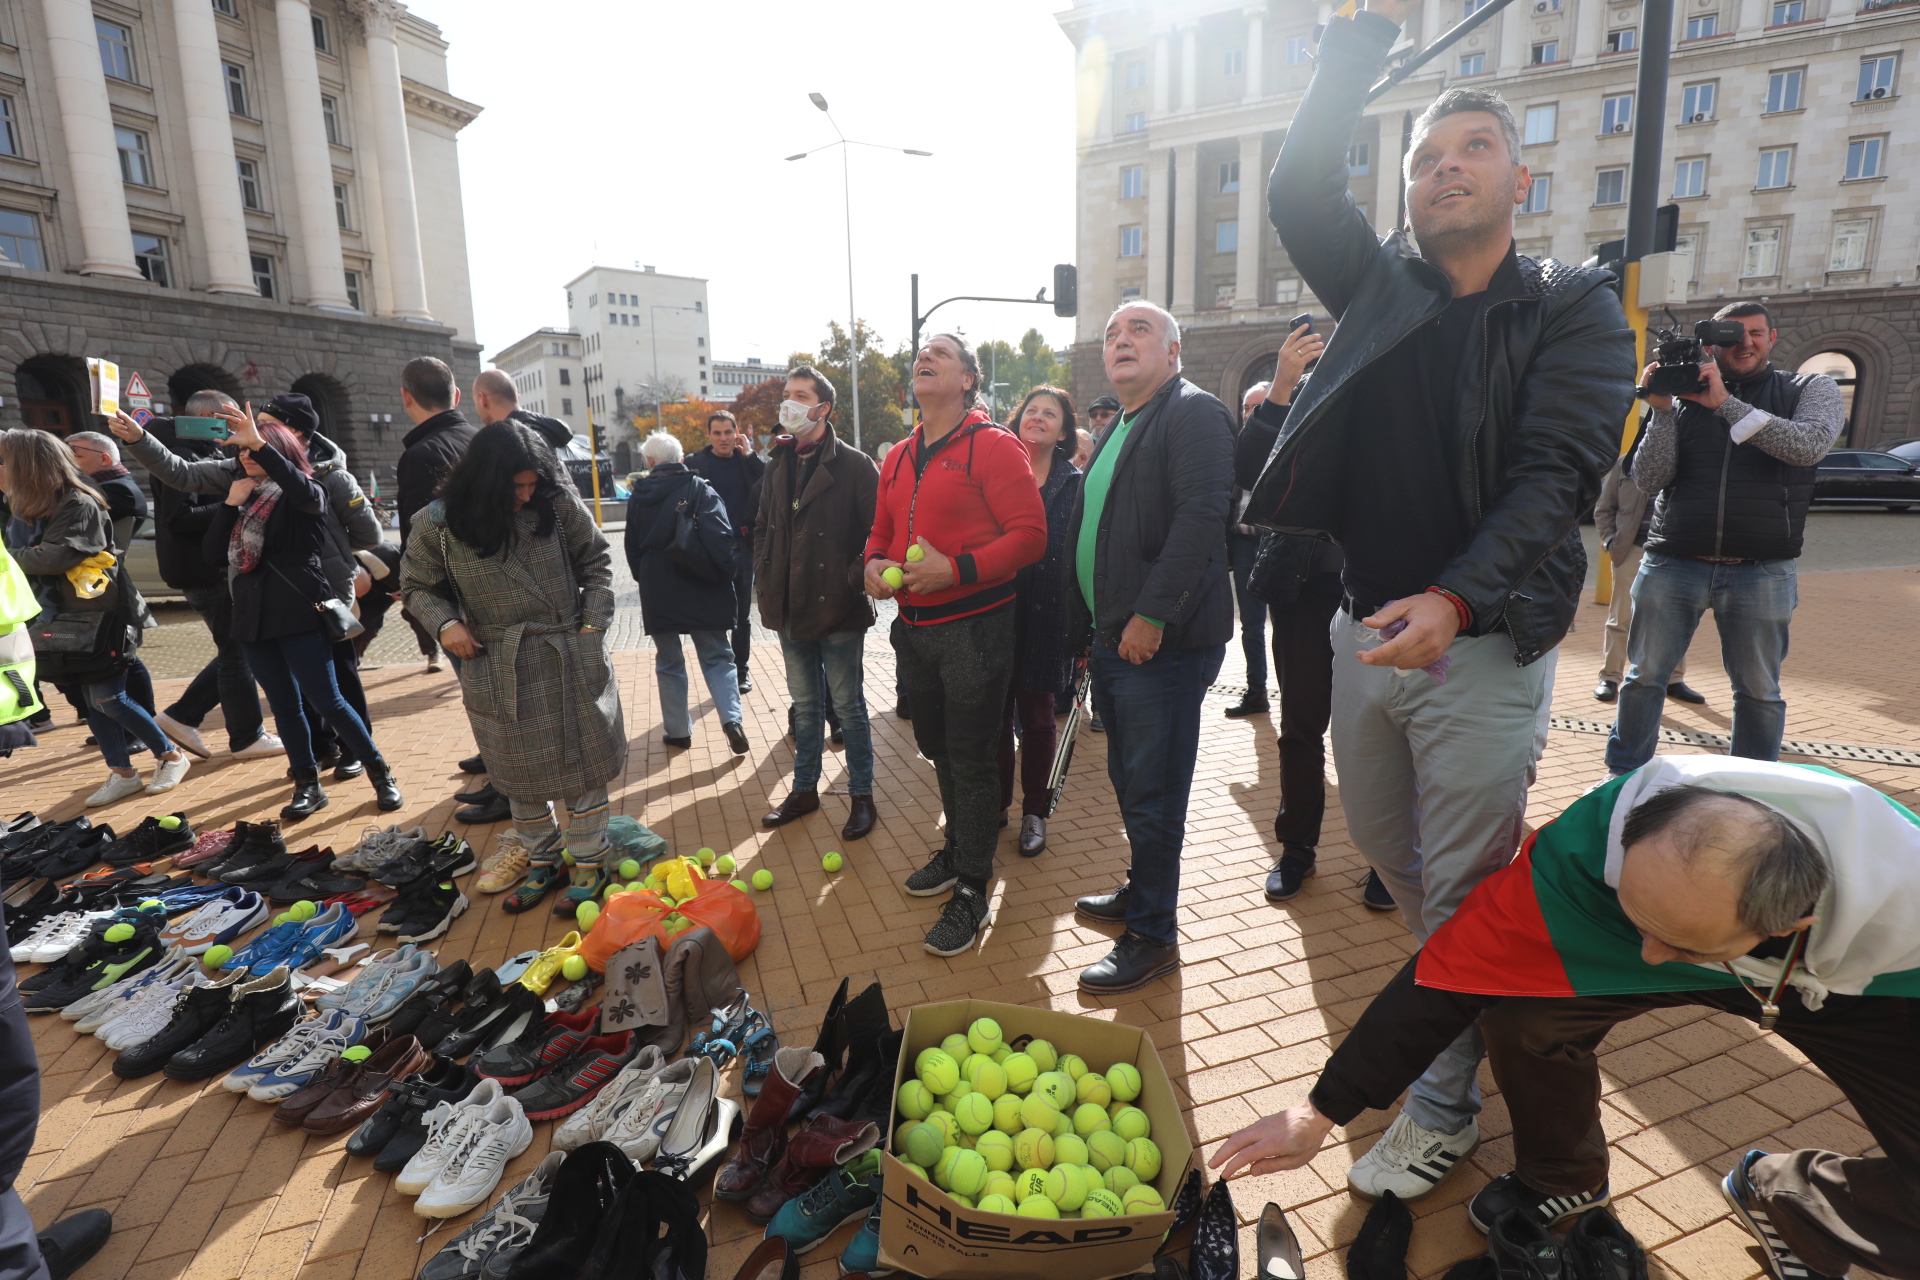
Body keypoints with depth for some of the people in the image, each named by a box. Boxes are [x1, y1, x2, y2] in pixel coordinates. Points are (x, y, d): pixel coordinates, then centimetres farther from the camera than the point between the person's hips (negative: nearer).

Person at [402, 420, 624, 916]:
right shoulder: (438, 525, -6)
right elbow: (417, 587, 8)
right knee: (520, 774, 14)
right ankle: (543, 860, 34)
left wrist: (594, 622, -3)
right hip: (499, 674, 1)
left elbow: (596, 559, 5)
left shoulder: (559, 504, -7)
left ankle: (590, 863, 23)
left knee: (582, 764, 7)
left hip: (572, 662, -1)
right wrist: (444, 623, -11)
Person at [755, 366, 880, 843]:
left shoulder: (854, 465, -9)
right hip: (790, 608, 6)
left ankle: (861, 797, 19)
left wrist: (854, 581, -17)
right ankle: (805, 789, 32)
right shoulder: (778, 466, 10)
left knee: (849, 705, 6)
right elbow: (762, 526, 18)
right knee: (806, 705, 18)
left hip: (837, 608, -6)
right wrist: (765, 580, 8)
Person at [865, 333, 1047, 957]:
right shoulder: (900, 458, 13)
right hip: (914, 626, 7)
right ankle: (958, 851, 39)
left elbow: (1029, 535, -16)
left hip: (973, 628, -7)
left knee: (972, 760, 0)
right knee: (938, 749, 19)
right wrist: (875, 562, 0)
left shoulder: (993, 446, -9)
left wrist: (955, 568, -24)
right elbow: (882, 529, 22)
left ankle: (972, 892, 13)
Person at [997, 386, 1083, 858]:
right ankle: (995, 805, 26)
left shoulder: (1074, 484, 2)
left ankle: (1034, 812, 22)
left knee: (1037, 717, 8)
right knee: (995, 714, 9)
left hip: (1046, 618, -1)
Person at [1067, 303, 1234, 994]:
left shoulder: (1194, 413, -7)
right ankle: (1141, 892, 34)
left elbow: (1202, 512, -21)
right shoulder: (1115, 432, 22)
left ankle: (1153, 935, 11)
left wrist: (1153, 613, -24)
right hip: (1115, 639, 9)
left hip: (1163, 641, -9)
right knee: (1130, 782, 18)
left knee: (1152, 791, -2)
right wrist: (1087, 627, 20)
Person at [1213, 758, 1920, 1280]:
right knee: (1522, 1010, -28)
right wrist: (1321, 1113, -28)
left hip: (1858, 988, 0)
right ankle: (1559, 1182, 3)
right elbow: (1448, 971, -33)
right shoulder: (1592, 843, -40)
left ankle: (1783, 1199, 13)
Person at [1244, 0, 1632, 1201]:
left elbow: (1558, 475, -15)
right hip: (1366, 628, 5)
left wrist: (1453, 601, -30)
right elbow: (1301, 188, 0)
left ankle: (1444, 1110, 21)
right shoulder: (1383, 288, 10)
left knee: (1462, 896, 2)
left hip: (1482, 643, -5)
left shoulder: (1575, 310, -2)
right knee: (1389, 853, 18)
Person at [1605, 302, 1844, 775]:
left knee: (1759, 691, 9)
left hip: (1761, 571, 0)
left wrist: (1725, 403, -16)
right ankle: (1623, 777, 18)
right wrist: (1661, 412, -11)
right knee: (1644, 677, 5)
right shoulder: (1684, 395, 7)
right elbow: (1648, 480, -1)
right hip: (1673, 563, 0)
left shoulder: (1810, 389, 9)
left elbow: (1809, 445, -13)